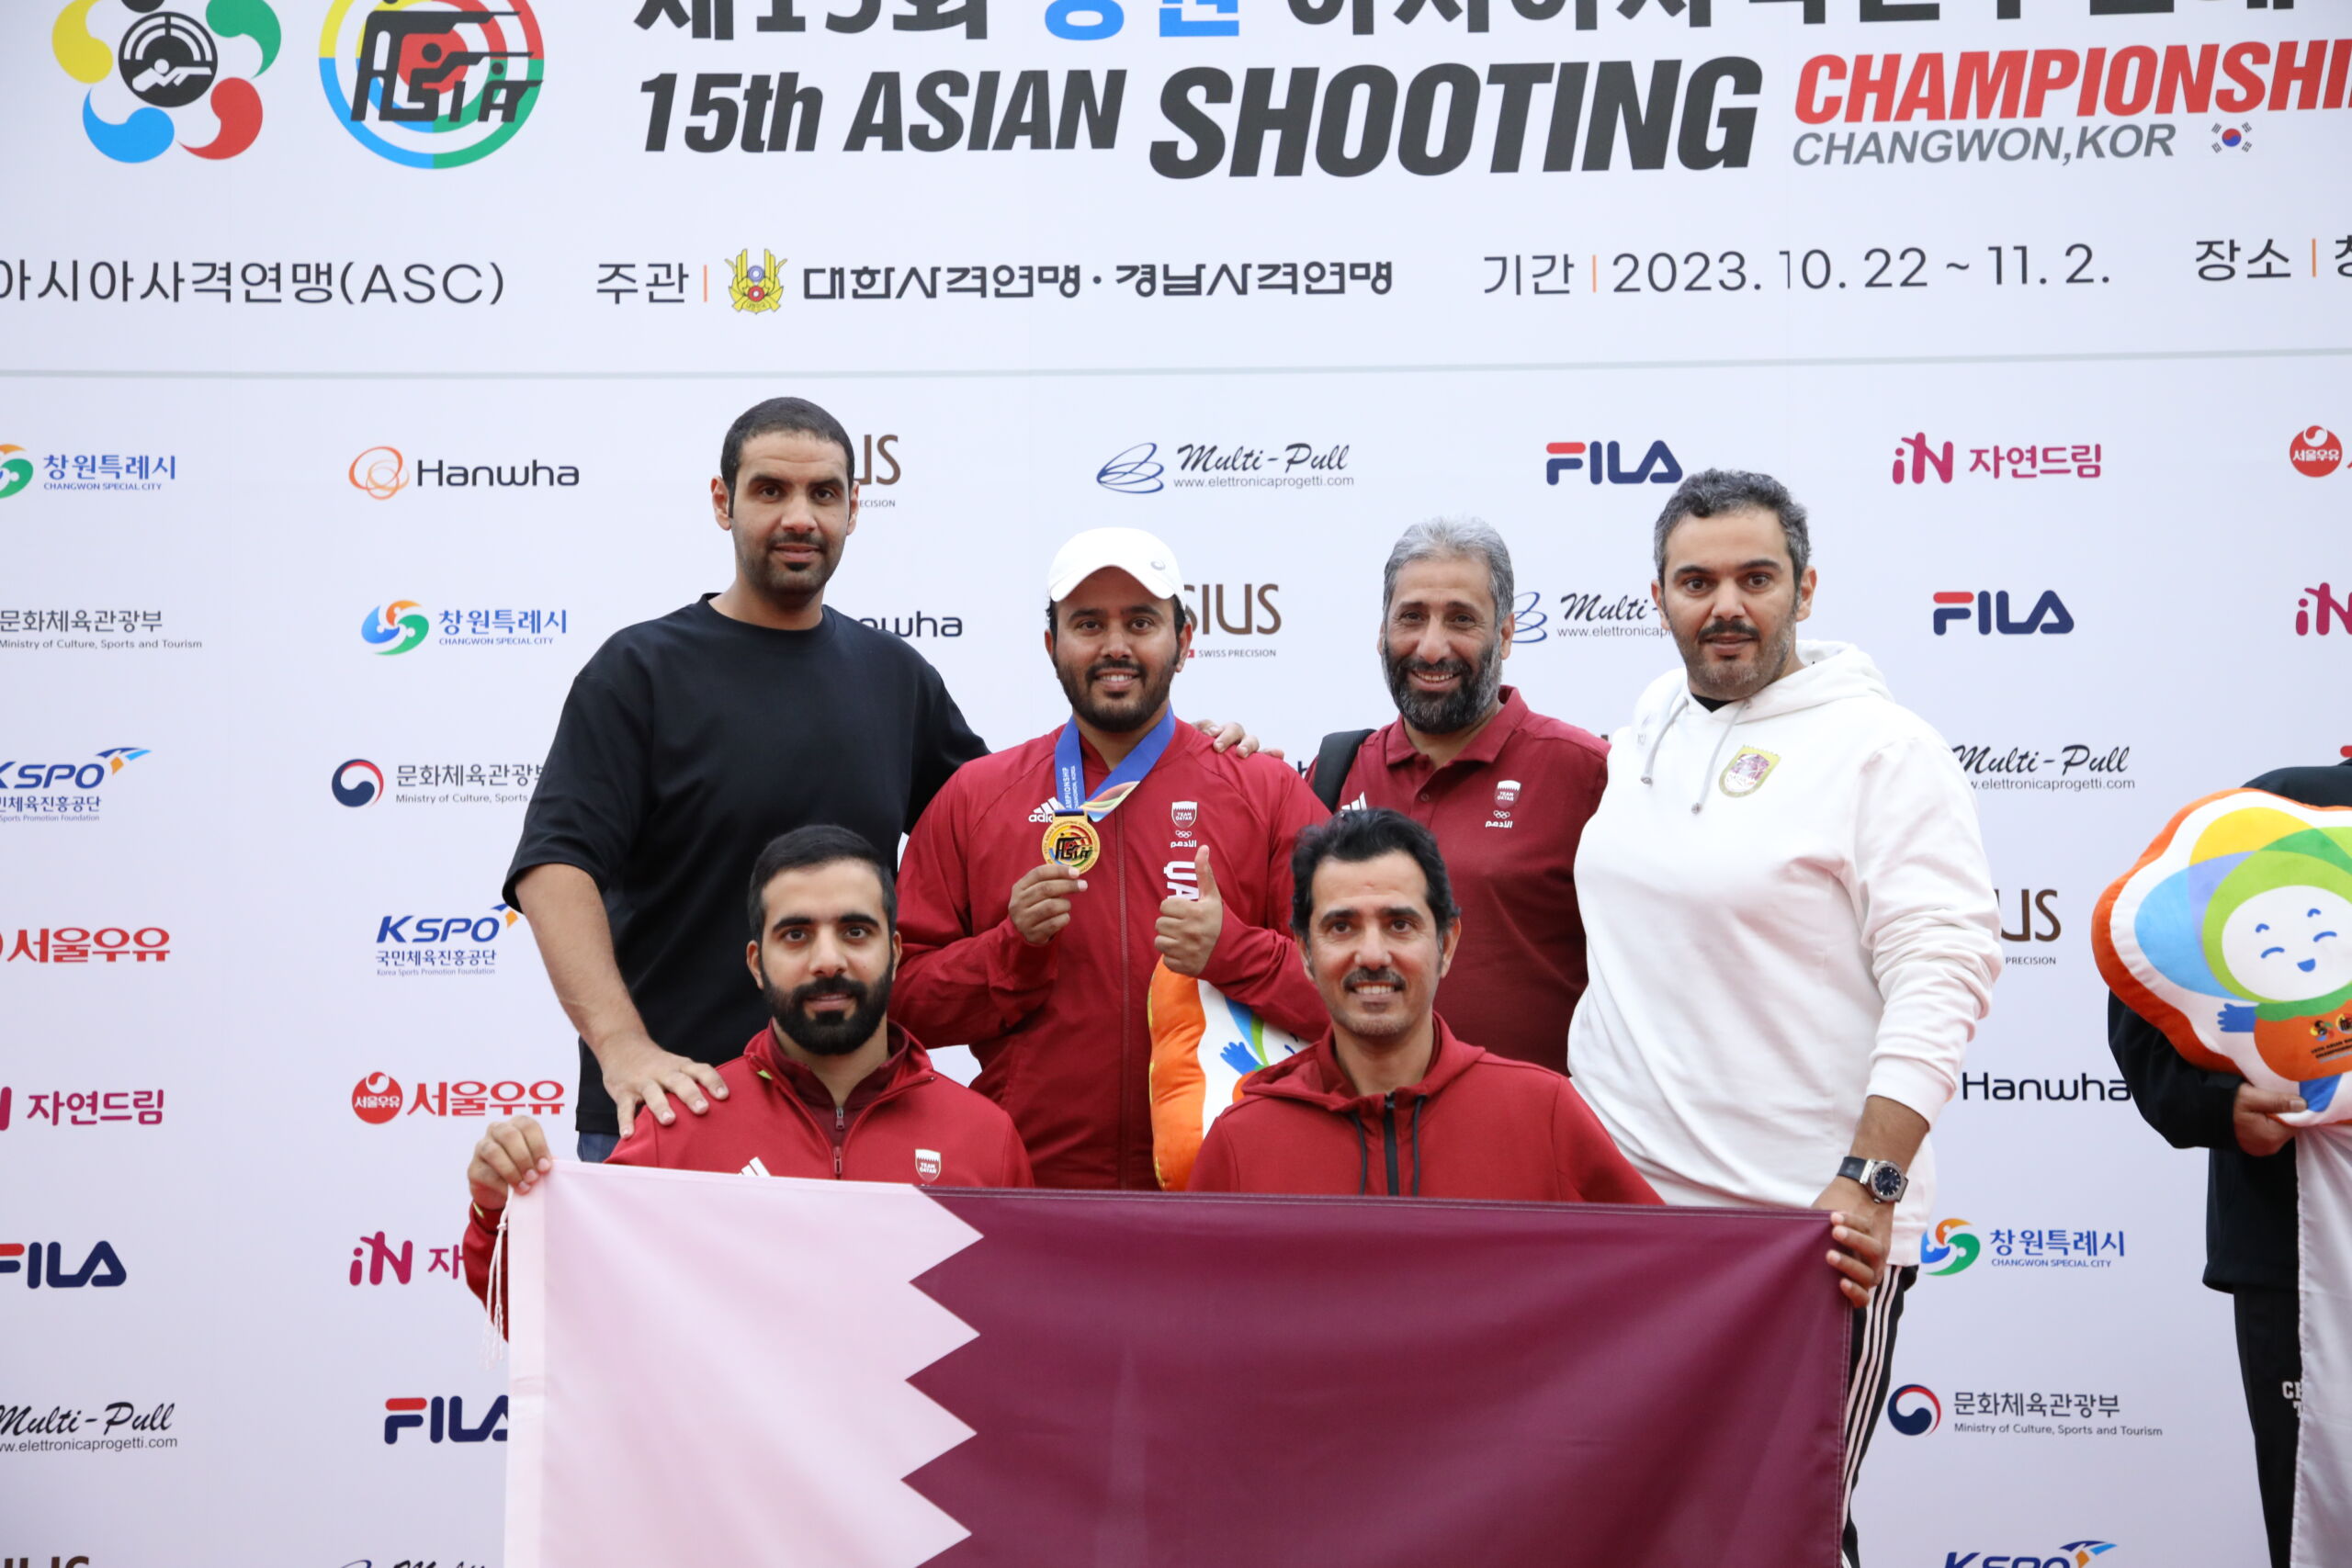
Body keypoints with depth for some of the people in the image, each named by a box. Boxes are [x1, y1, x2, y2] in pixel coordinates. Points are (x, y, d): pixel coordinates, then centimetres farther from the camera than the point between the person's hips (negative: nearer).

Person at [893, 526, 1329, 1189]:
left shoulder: (1268, 793, 4)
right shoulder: (973, 798, 7)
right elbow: (905, 1000, 5)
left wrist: (1232, 949, -17)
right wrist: (1013, 946, -11)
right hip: (1027, 1178, 1)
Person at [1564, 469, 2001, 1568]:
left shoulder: (1883, 747, -9)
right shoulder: (1642, 734, 12)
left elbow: (1943, 972, -15)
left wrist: (1870, 1180, -23)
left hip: (1809, 1230, -6)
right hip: (1623, 1210, 7)